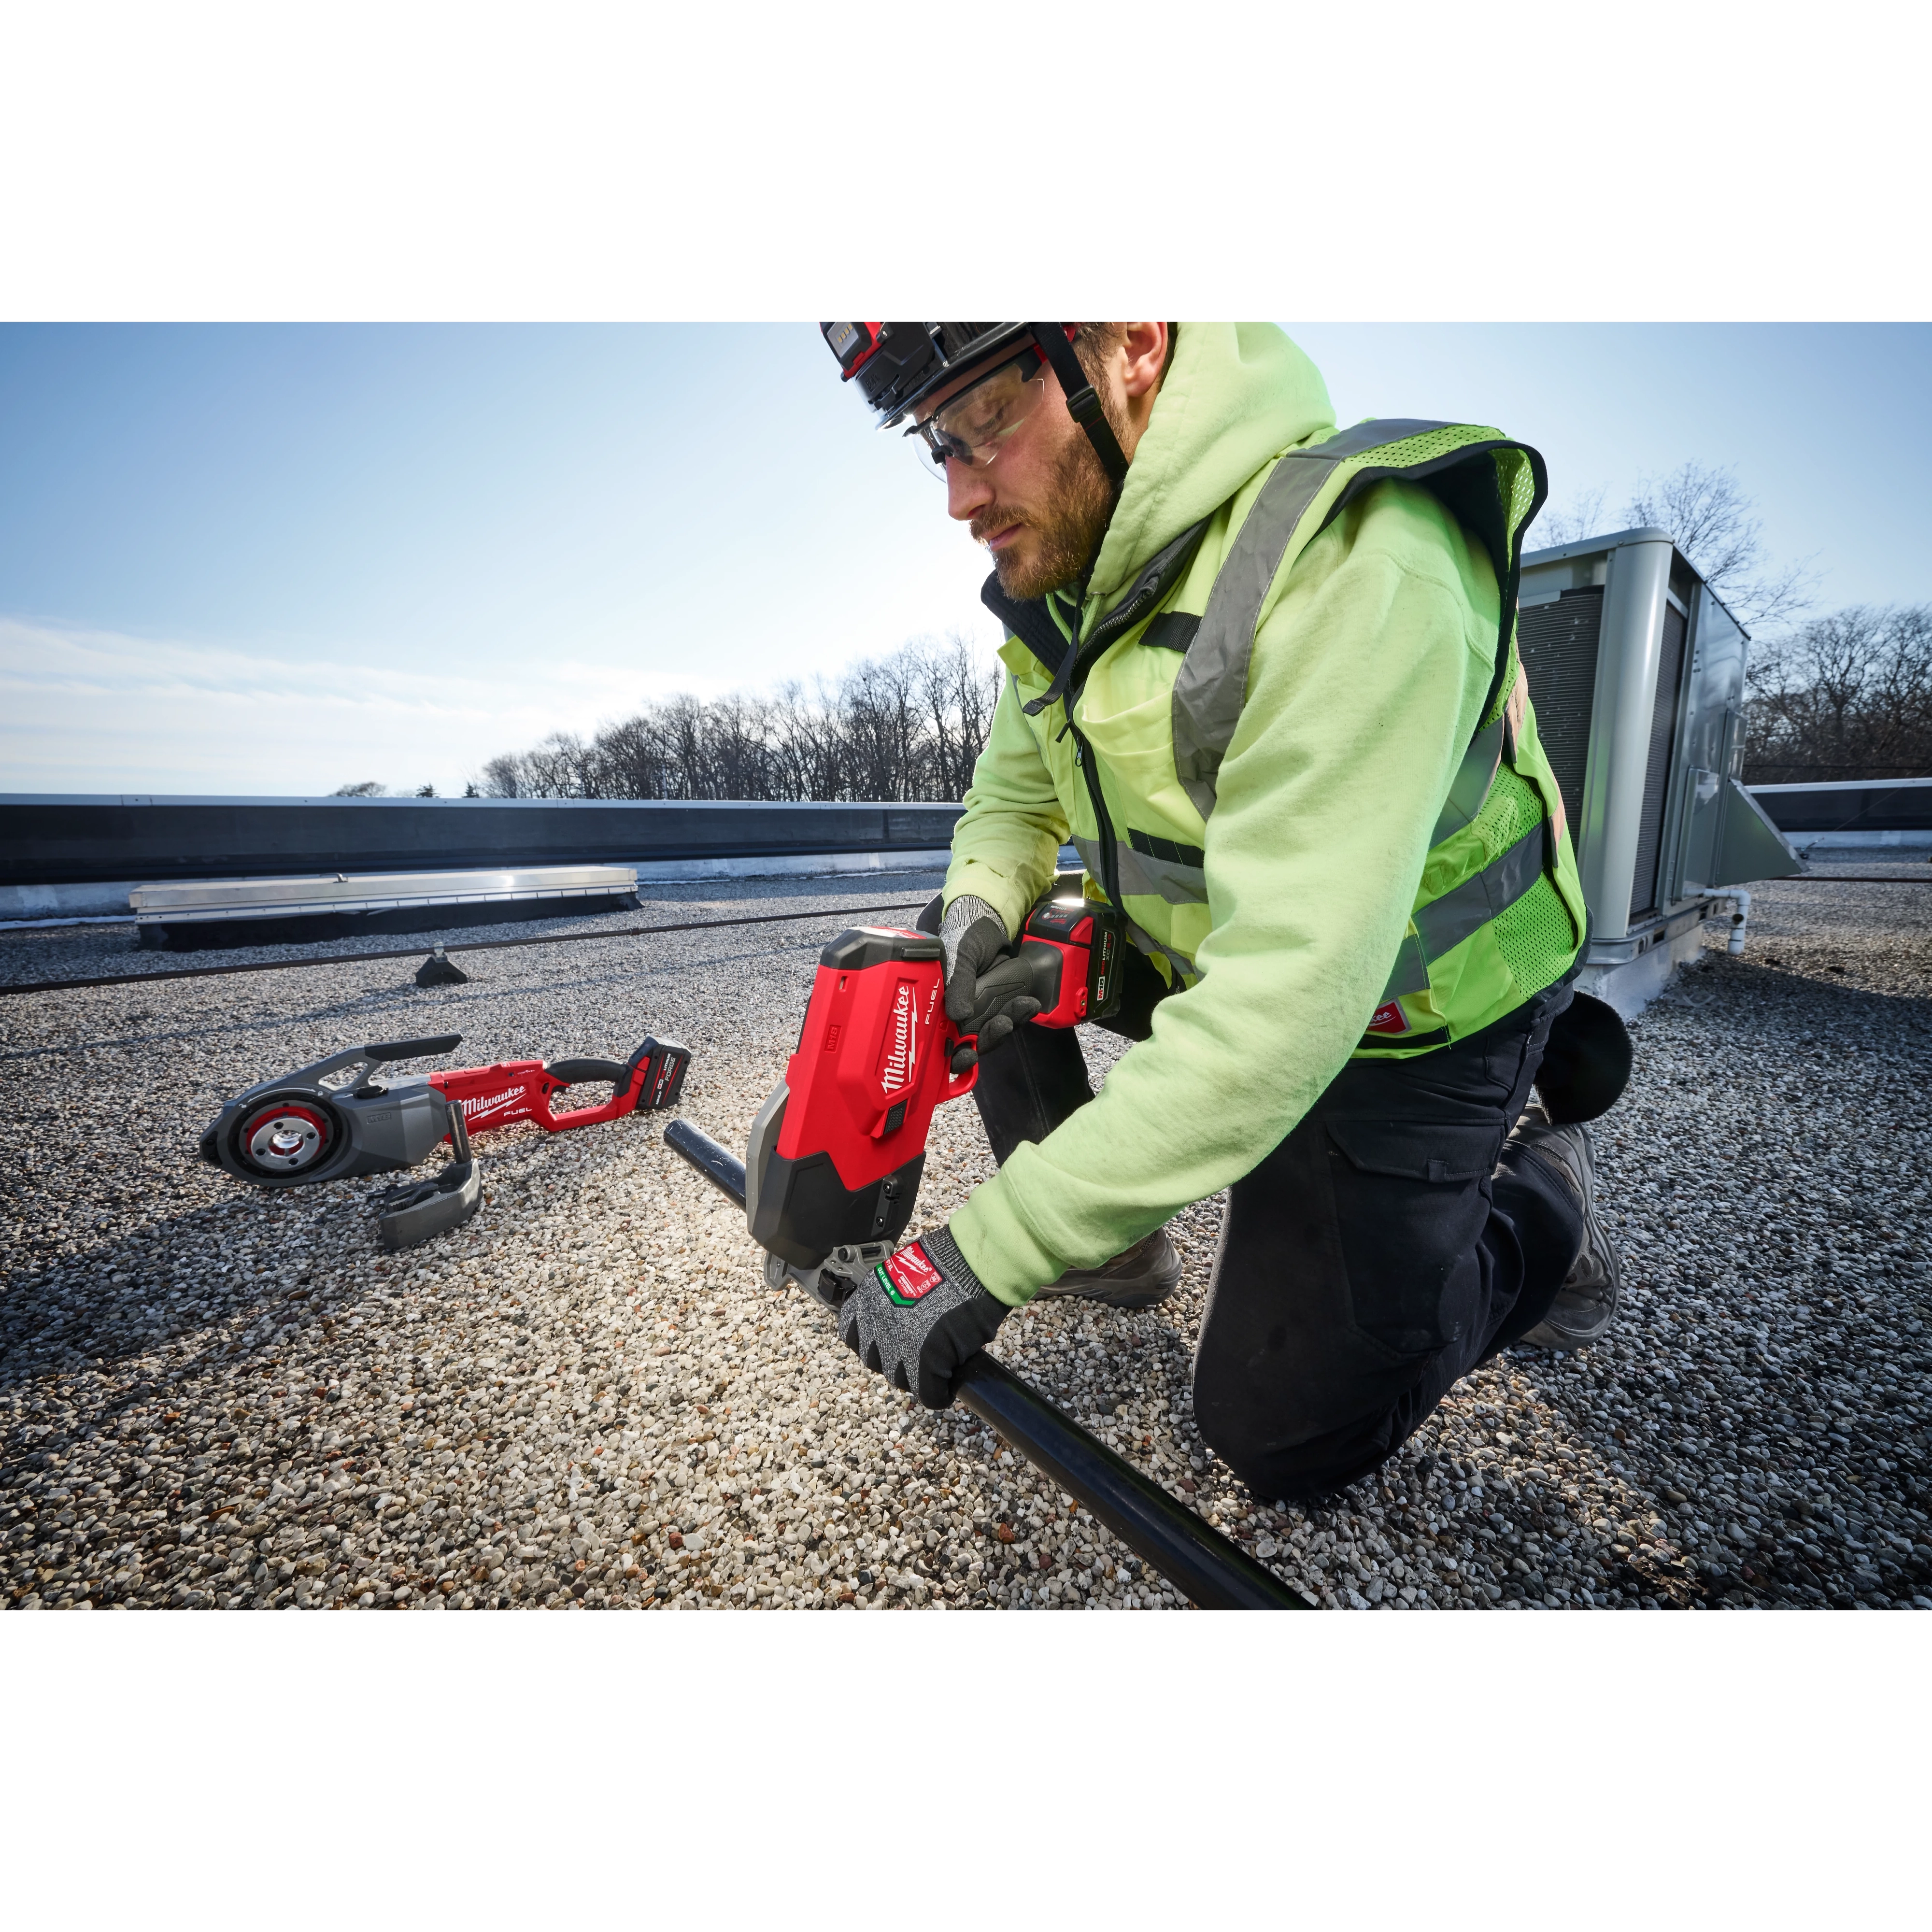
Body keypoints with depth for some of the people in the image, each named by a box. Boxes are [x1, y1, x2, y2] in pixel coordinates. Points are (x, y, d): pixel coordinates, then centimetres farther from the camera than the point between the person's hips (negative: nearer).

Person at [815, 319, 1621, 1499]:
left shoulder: (1354, 564, -31)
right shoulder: (1067, 579, -4)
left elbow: (1289, 999, -37)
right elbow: (1015, 796, 9)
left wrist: (987, 1257, -33)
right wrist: (978, 908, -15)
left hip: (1401, 1030, -6)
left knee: (1287, 1438, -1)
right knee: (993, 957, -3)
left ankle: (1540, 1193, 21)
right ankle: (1122, 1250, 12)